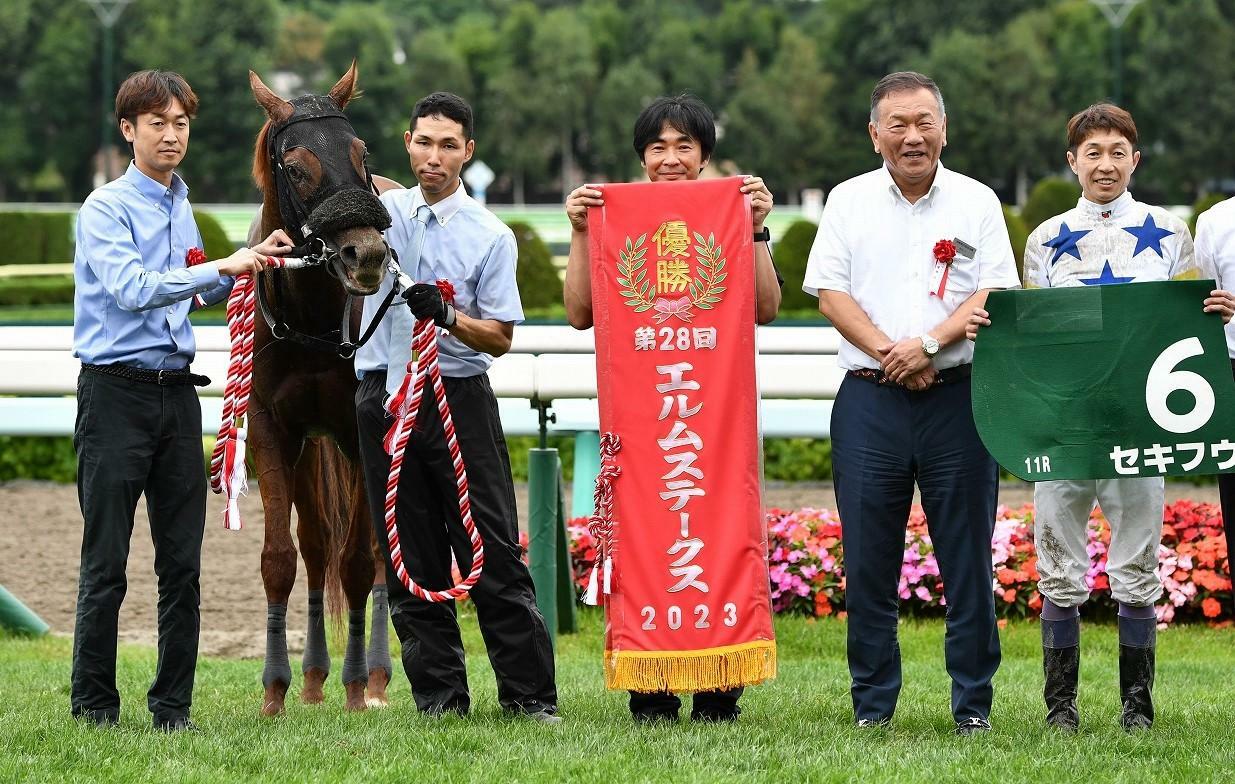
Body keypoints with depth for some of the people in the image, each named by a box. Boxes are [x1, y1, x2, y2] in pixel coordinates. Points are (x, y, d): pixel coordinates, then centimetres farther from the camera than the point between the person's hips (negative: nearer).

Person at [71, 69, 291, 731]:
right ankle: (93, 703, 5)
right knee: (107, 562, -2)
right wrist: (222, 266, -26)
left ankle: (172, 703, 12)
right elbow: (133, 289, -23)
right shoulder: (107, 208, -8)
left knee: (182, 561, 6)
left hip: (176, 391, 7)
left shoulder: (181, 207, 14)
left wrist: (251, 260, 15)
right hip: (117, 393, -7)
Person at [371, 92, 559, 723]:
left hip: (458, 399, -3)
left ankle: (529, 695, -2)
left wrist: (447, 317, -21)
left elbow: (500, 338, -2)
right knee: (410, 557, 5)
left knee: (492, 552, -5)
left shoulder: (491, 237, -2)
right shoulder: (385, 213, 8)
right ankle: (439, 695, 11)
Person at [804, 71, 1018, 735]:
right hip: (869, 399, 1)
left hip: (958, 398, -1)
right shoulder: (849, 201, 10)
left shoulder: (976, 202, 7)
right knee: (869, 557, 2)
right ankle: (872, 703, 9)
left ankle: (973, 702, 6)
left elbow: (996, 294, -1)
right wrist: (888, 353, -10)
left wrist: (928, 344, -13)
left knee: (968, 556, -1)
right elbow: (830, 293, 3)